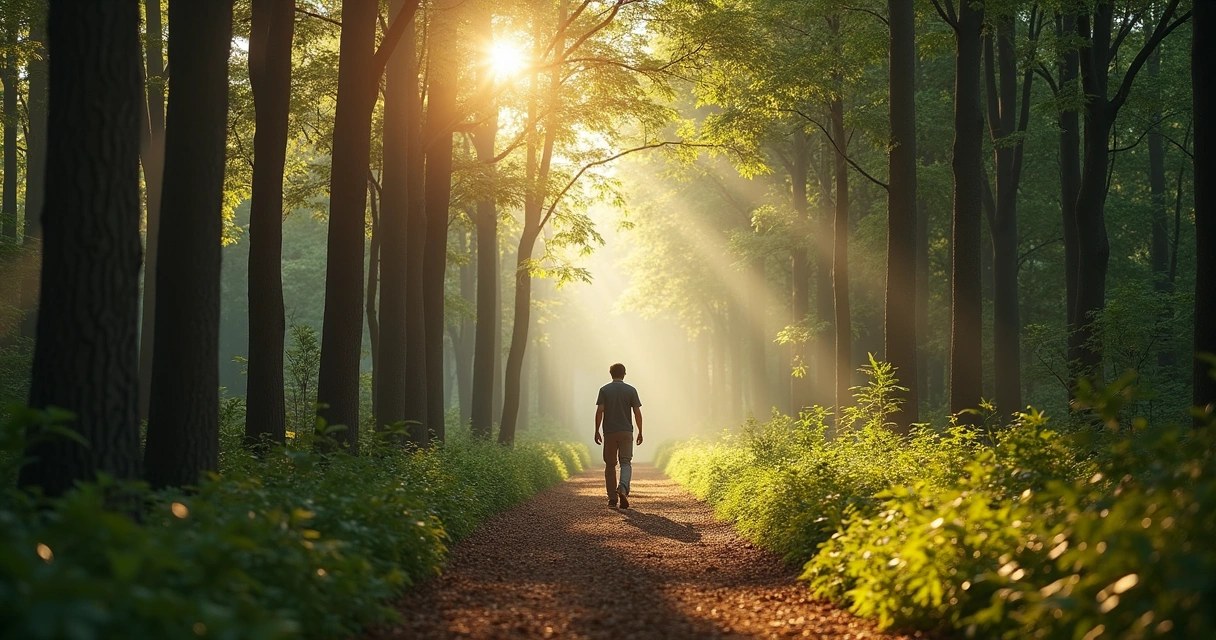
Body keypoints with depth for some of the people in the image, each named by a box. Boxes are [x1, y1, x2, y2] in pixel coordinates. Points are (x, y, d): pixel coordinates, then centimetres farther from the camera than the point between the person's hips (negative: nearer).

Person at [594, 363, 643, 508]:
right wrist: (640, 432, 6)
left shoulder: (604, 390, 1)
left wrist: (597, 431, -2)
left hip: (609, 432, 0)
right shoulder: (631, 390, 2)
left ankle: (612, 498, 7)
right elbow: (637, 413, -1)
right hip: (626, 431, 0)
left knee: (610, 465, 8)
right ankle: (623, 488, -25)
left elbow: (600, 411, -7)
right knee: (626, 462, 1)